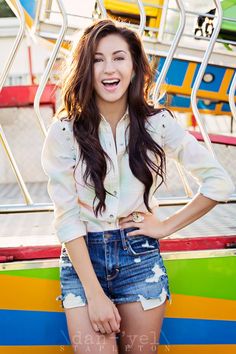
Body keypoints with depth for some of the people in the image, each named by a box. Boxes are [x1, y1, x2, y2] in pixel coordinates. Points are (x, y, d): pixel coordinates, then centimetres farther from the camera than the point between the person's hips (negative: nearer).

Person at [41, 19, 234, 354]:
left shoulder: (158, 123, -6)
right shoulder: (65, 131, -9)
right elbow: (67, 216, -11)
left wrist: (167, 226, -1)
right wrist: (94, 293, -16)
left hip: (139, 252, 1)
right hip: (83, 253, -1)